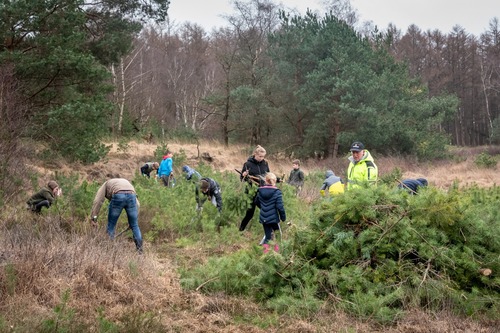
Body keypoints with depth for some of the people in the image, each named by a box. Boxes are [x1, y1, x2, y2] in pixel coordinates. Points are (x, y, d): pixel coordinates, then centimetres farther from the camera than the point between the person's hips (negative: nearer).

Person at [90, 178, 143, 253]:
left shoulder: (106, 184, 34)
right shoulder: (126, 182, 43)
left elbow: (98, 200, 14)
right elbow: (137, 204, 31)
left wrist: (93, 217, 8)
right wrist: (134, 220, 34)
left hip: (118, 196, -3)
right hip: (131, 196, 3)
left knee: (111, 226, 13)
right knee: (135, 226, 15)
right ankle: (140, 251, 15)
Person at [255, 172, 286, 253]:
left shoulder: (260, 191, 0)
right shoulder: (277, 192, -14)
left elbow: (257, 202, 18)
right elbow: (280, 206, -16)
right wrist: (283, 217, -3)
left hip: (263, 218, 4)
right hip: (273, 218, -3)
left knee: (267, 236, 10)